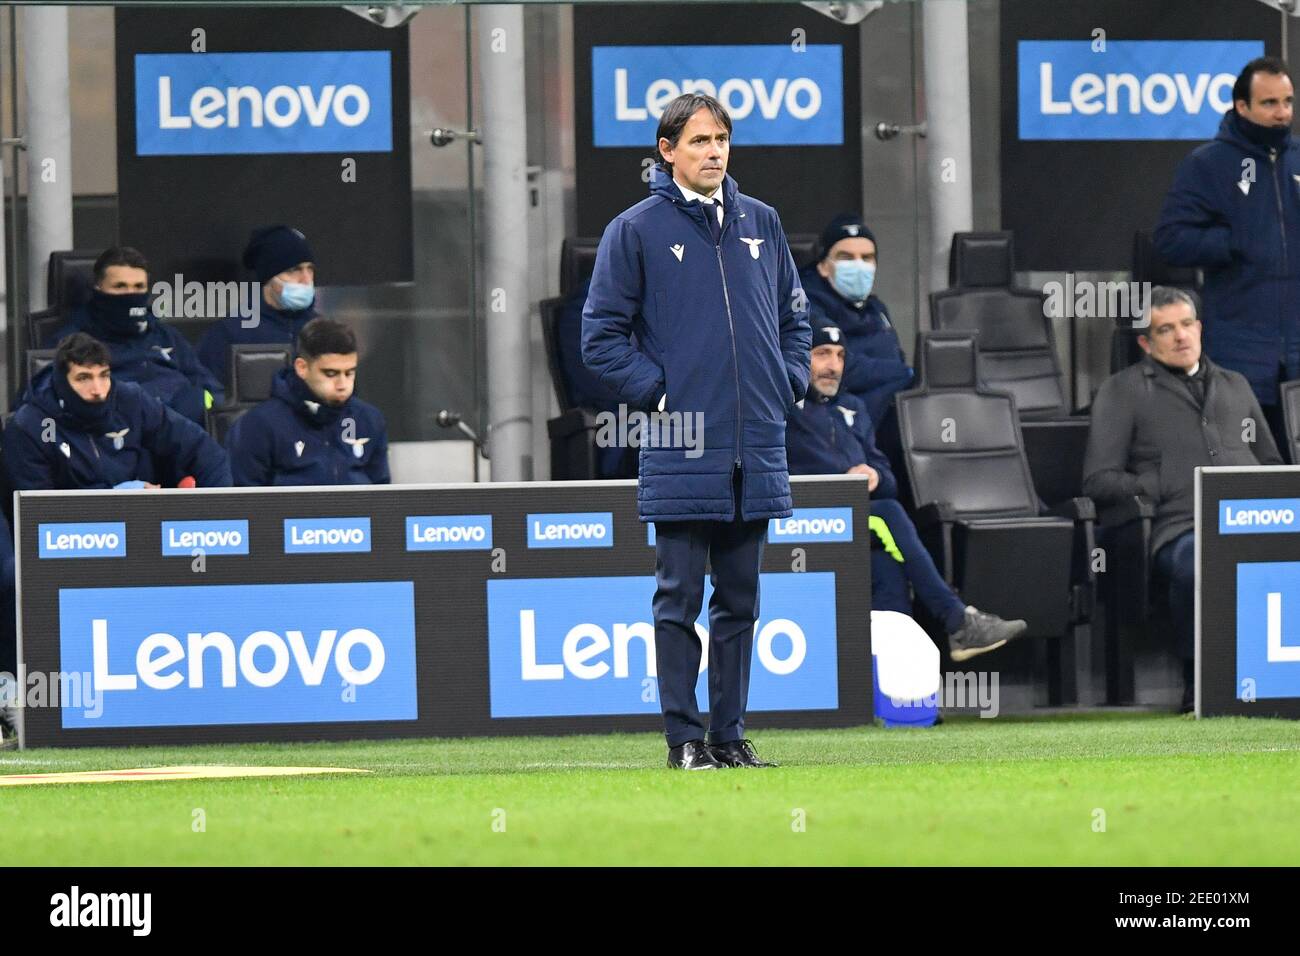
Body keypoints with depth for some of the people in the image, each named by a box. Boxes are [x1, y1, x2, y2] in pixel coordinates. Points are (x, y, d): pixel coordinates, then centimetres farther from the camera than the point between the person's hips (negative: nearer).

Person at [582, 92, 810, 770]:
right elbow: (602, 334, -2)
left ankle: (730, 733, 14)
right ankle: (684, 738, 1)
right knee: (679, 598, -2)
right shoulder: (637, 230, -2)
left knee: (740, 599, 8)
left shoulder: (761, 223, 12)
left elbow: (793, 314, 22)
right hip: (681, 453, -5)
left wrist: (789, 384, 8)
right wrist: (656, 393, -9)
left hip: (756, 450, 5)